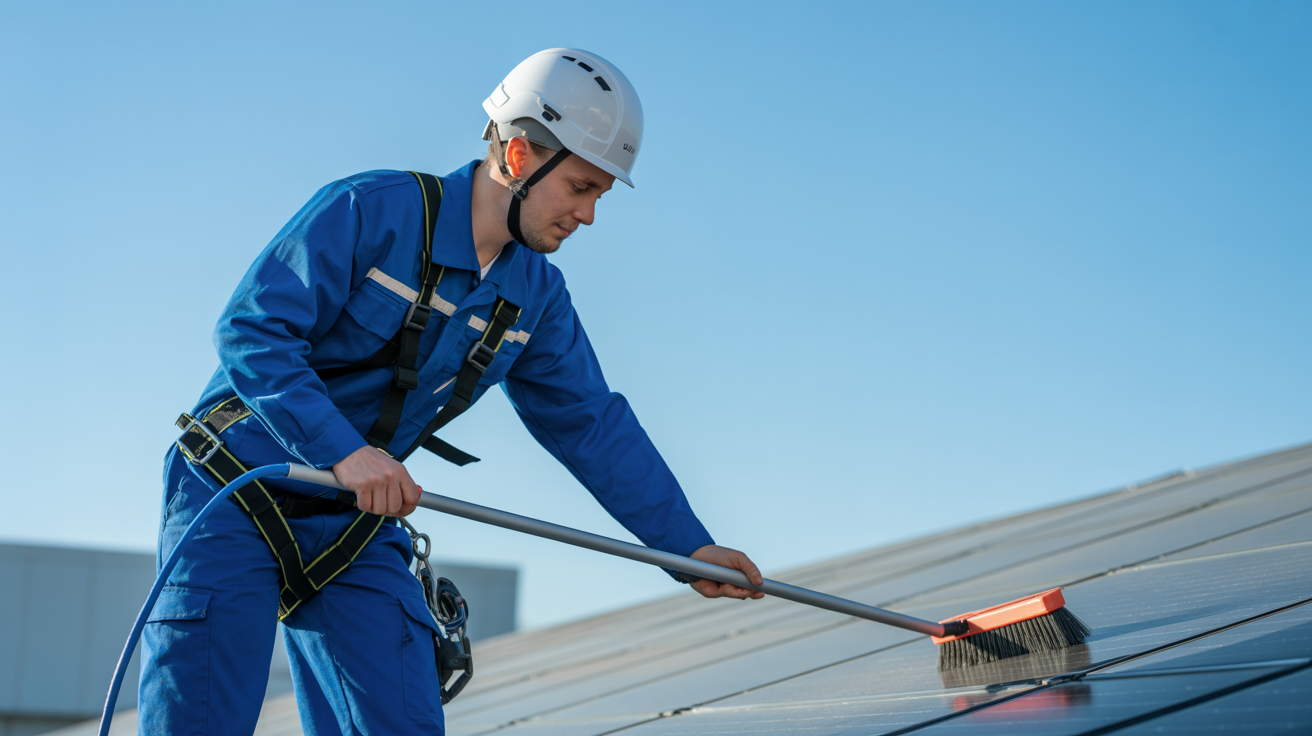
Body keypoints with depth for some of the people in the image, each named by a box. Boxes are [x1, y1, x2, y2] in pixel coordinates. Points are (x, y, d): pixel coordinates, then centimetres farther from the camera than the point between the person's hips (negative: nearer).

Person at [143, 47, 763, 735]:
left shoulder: (535, 297, 3)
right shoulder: (369, 211, -17)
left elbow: (592, 424, 10)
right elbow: (251, 332, -23)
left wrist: (689, 545, 6)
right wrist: (343, 449, -34)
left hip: (357, 523, 6)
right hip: (234, 496, -6)